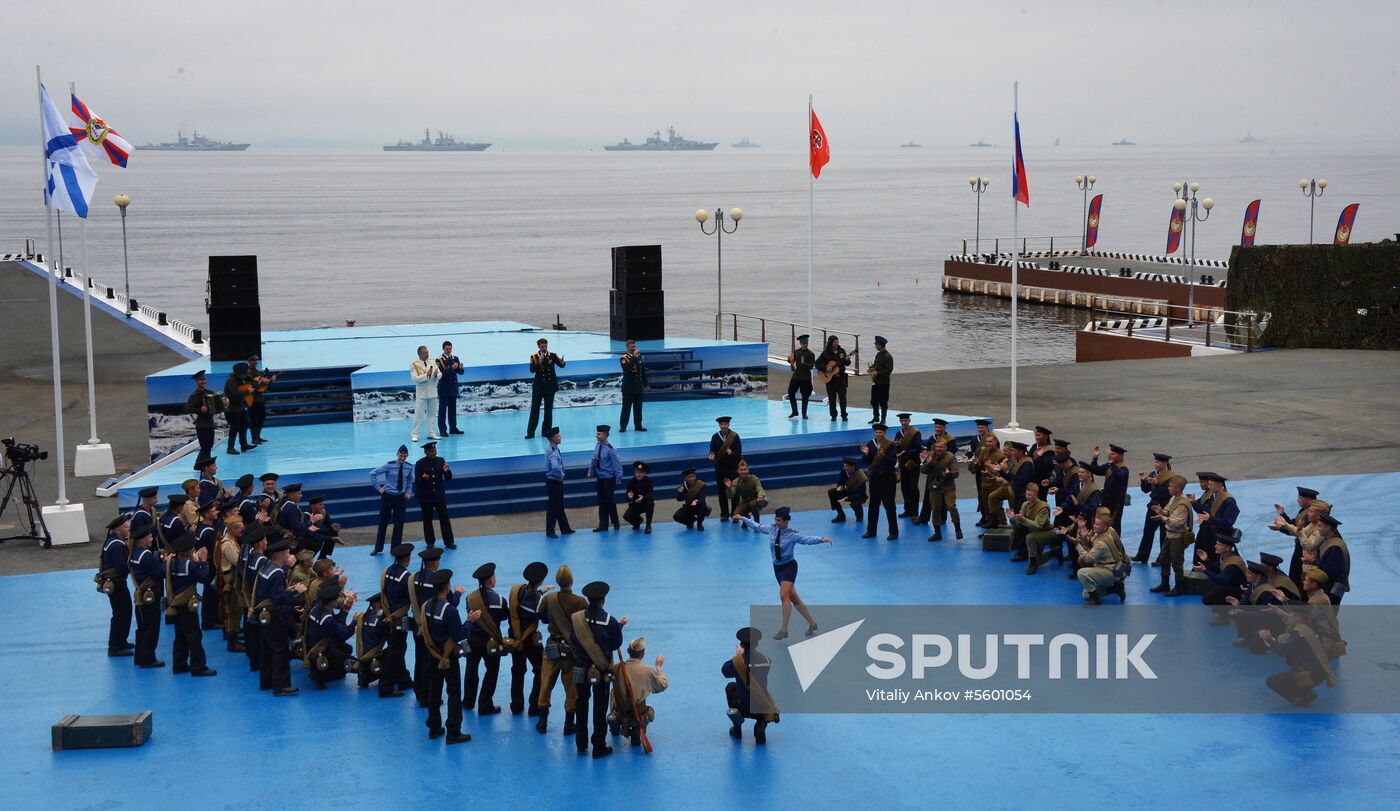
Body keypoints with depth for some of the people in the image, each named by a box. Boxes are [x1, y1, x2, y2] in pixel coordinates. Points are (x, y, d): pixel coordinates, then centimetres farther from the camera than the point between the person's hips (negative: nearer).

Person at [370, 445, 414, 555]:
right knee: (383, 522, 6)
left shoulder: (409, 467, -2)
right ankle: (378, 548, 18)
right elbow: (372, 474, -9)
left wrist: (409, 492, 4)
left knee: (399, 523, 4)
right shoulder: (389, 465, -14)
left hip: (401, 497, 3)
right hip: (388, 496, -3)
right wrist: (378, 487, -8)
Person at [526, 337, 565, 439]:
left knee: (549, 409, 6)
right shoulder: (534, 356, -3)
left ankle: (547, 431, 13)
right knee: (535, 409, -2)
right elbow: (532, 370, -15)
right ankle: (530, 432, -2)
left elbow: (561, 366, -11)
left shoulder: (552, 355, 0)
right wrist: (539, 363, -31)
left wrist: (562, 362, -34)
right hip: (538, 386, -1)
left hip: (550, 386, 2)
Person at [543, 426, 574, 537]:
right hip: (554, 482, -10)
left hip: (557, 482, 10)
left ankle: (565, 529, 28)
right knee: (553, 507, 1)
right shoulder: (553, 453, -25)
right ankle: (550, 531, 10)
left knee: (559, 507, 18)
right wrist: (561, 475, -23)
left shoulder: (552, 449, 5)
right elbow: (555, 467, -42)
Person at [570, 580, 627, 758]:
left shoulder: (575, 618, -12)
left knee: (581, 704, 17)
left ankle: (581, 745, 25)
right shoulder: (610, 621, -18)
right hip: (602, 670, -2)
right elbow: (616, 644, -8)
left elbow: (572, 640, -1)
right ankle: (599, 747, 13)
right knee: (600, 707, 8)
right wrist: (620, 626, 6)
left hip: (581, 668, 2)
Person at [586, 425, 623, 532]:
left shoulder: (610, 449, -19)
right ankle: (603, 525, 19)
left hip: (609, 479, -6)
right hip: (600, 478, 6)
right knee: (601, 502, 11)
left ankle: (615, 523, 22)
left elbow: (616, 464, -15)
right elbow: (593, 459, 13)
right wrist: (590, 471, 7)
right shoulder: (597, 446, 0)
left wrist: (618, 478, -12)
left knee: (609, 501, 2)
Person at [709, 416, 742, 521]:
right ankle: (724, 514, 15)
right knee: (722, 492, 6)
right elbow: (713, 450, -1)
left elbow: (739, 452, -8)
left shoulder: (735, 436, -5)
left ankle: (735, 513, 10)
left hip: (733, 467, -2)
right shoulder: (715, 437, 1)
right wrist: (712, 455, -24)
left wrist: (731, 453, -29)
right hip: (720, 467, 2)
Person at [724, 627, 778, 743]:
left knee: (731, 687, 29)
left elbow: (725, 672, 6)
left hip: (744, 708, -1)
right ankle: (760, 727, 5)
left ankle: (737, 730, 29)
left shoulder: (737, 661, -15)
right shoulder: (766, 660, -5)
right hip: (764, 710, 1)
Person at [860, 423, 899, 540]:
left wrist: (884, 456, -33)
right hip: (874, 477, 4)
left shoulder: (890, 445, -9)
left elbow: (893, 462, -16)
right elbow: (865, 462, 2)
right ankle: (871, 531, 21)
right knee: (873, 505, 12)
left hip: (887, 478, -4)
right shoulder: (870, 445, 3)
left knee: (889, 505, -1)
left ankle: (893, 532, 6)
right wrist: (866, 454, -18)